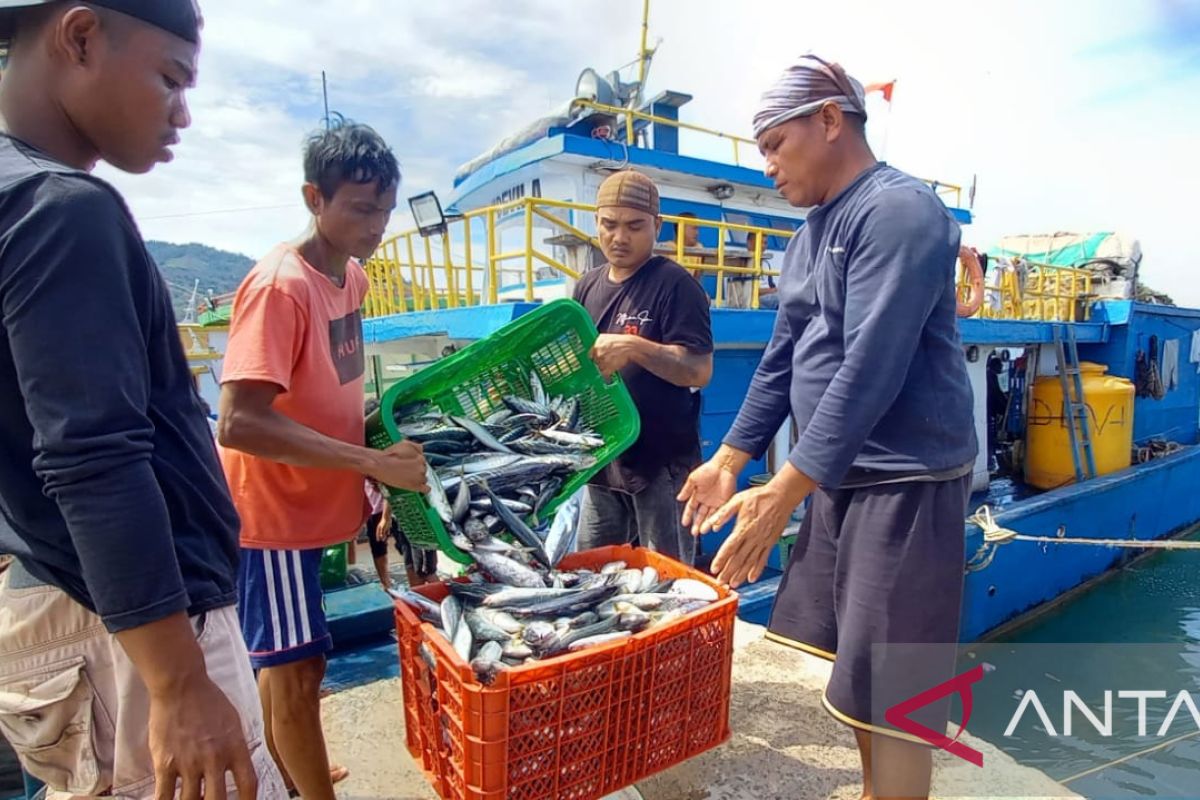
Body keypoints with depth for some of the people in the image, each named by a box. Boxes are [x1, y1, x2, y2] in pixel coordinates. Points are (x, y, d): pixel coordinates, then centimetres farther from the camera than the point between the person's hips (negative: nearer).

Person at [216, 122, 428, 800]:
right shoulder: (279, 285, -22)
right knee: (297, 667, 4)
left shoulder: (352, 275, 4)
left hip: (313, 500, 8)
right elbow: (239, 422, -29)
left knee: (286, 661, 23)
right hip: (272, 508, -8)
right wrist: (374, 463, -29)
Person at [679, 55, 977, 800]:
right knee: (849, 661, 19)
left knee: (885, 692, -1)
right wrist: (729, 459, 13)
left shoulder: (898, 209, -15)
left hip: (905, 481, -9)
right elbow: (781, 361, 15)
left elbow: (870, 370, -24)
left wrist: (781, 494, -25)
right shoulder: (810, 234, 13)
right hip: (839, 474, 9)